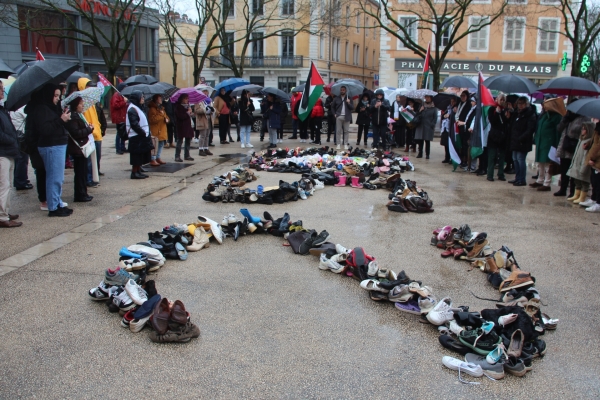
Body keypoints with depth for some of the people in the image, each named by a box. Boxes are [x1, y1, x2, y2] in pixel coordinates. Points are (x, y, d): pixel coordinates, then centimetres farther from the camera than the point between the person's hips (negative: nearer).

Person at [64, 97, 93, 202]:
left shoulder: (78, 115, 16)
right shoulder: (73, 117, -16)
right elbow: (75, 133, -23)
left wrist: (88, 127, 6)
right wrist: (89, 129, -13)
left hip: (82, 148, 10)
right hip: (77, 149, -10)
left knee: (81, 172, 14)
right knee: (80, 172, -4)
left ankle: (82, 194, 21)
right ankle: (80, 195, 2)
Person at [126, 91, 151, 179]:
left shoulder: (138, 108, 18)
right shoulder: (132, 109, -14)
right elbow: (134, 124, -22)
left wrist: (146, 133, 9)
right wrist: (143, 133, -18)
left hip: (141, 136, 10)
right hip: (136, 138, -10)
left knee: (141, 156, 12)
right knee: (137, 156, -5)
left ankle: (138, 171, 19)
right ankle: (134, 172, 1)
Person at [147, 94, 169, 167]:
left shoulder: (161, 108, 20)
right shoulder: (152, 109, -10)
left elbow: (166, 117, 28)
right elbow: (152, 120, -21)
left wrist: (167, 119, 5)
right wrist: (160, 114, -19)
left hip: (162, 130, 10)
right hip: (155, 131, -10)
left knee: (161, 144, 15)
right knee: (155, 145, -12)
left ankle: (158, 158, 26)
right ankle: (153, 160, -11)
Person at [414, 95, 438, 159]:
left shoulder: (433, 107, 2)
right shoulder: (422, 106, 11)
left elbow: (435, 117, 1)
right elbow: (417, 115, 12)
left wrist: (432, 125, -9)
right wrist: (420, 111, -8)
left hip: (429, 126, -3)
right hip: (421, 126, 3)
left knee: (427, 141, 2)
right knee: (420, 140, 1)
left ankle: (427, 154, 8)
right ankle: (420, 153, 9)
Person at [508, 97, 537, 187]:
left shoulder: (530, 115, -10)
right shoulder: (516, 114, 17)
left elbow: (530, 130, -17)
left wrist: (520, 138, -22)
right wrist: (512, 138, 8)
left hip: (523, 142, -9)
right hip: (515, 142, 9)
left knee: (520, 160, -6)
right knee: (515, 159, 13)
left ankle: (522, 180, 0)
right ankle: (517, 178, 22)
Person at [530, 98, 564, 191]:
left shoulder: (557, 117, -7)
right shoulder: (543, 115, 15)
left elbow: (558, 132, -9)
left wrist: (556, 146, -14)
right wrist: (536, 140, 13)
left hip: (549, 144, -8)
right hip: (540, 143, 8)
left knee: (547, 164, -6)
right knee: (540, 163, 15)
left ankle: (547, 184, -2)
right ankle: (540, 181, 26)